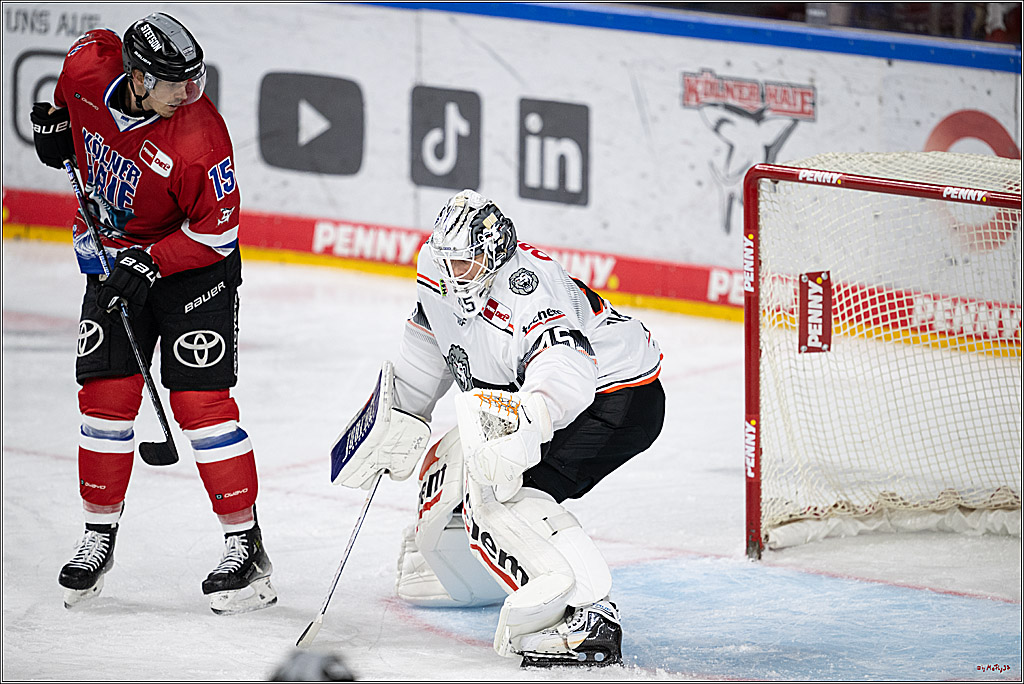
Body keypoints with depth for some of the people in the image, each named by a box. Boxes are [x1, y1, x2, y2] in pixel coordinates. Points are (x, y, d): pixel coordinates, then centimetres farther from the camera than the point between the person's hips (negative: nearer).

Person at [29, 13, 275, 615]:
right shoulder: (90, 66, -15)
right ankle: (100, 533, 15)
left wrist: (151, 265, -26)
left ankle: (247, 548, -5)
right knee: (106, 396, 2)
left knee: (201, 401, -10)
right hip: (112, 254, 5)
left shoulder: (200, 137, -29)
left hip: (193, 263, -5)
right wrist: (59, 125, 1)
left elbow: (217, 232, -21)